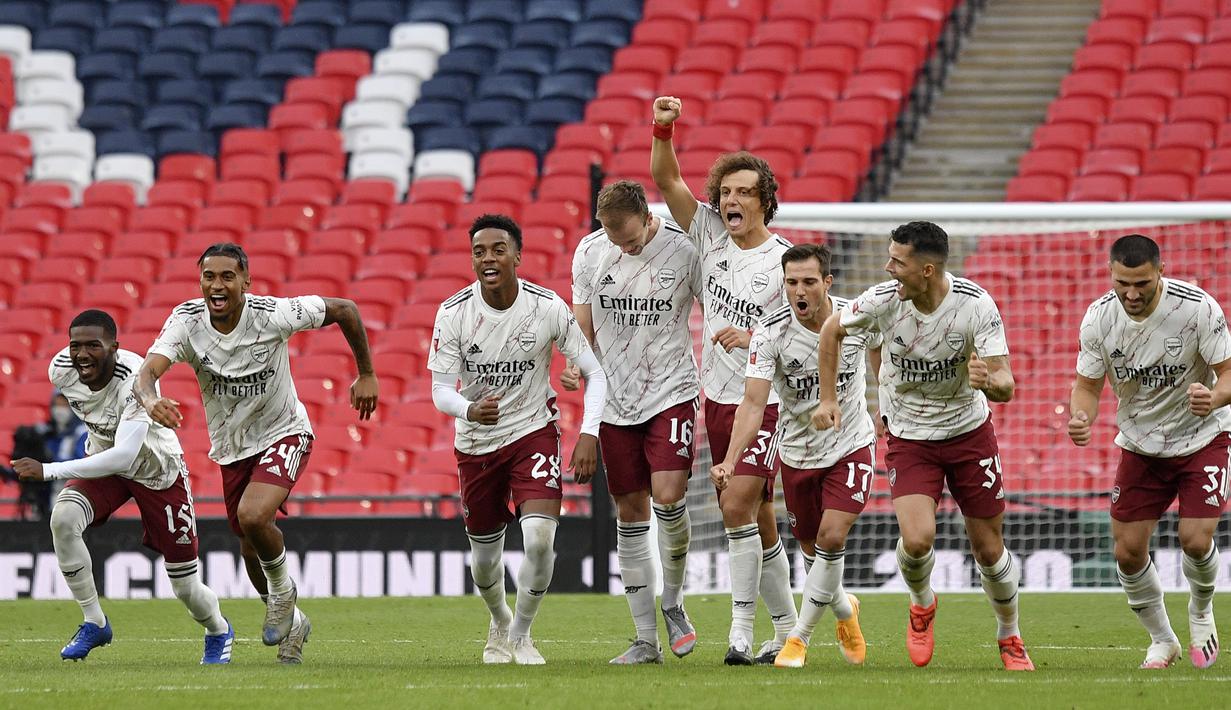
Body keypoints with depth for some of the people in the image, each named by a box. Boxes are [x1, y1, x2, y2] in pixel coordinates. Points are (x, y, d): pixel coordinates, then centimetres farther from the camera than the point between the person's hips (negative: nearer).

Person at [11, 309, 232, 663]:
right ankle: (93, 623, -11)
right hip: (104, 460, 4)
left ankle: (219, 633, 38)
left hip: (158, 471, -4)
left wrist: (48, 471, -49)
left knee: (186, 585, 2)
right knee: (63, 517, -28)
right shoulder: (61, 371, -19)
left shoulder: (136, 379, -39)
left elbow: (123, 457, -47)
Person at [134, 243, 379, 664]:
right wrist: (150, 399, -58)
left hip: (283, 435, -4)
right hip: (231, 448, 4)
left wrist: (366, 375, -3)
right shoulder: (187, 322, -19)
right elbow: (148, 370, -34)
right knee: (252, 551, 12)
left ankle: (283, 592, 1)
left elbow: (345, 310, -9)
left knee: (252, 516, -29)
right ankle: (291, 623, 40)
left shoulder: (271, 315, -23)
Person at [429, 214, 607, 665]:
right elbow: (441, 391, -13)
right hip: (476, 441, 1)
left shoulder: (548, 307, -15)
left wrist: (589, 434, -22)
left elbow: (595, 372, -8)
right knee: (484, 556, 11)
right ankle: (499, 623, 45)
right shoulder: (453, 313, -14)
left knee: (540, 537, -21)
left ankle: (521, 635, 3)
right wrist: (470, 410, -36)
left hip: (534, 430, -1)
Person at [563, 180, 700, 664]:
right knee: (630, 512, 5)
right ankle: (646, 639, 11)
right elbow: (584, 326, 8)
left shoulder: (684, 249, -9)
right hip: (616, 400, 3)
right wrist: (576, 366, -10)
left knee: (667, 495, -20)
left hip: (671, 393, -3)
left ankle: (673, 601, 6)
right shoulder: (589, 253, 0)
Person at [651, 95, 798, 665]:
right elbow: (665, 180, 0)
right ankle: (786, 628, 20)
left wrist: (755, 339, -22)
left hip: (768, 402, -6)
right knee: (756, 521, 10)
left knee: (737, 505, -19)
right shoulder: (710, 234, 3)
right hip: (718, 399, 6)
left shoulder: (784, 260, -10)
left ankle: (742, 630, -16)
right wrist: (663, 129, -16)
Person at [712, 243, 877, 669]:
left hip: (851, 446, -1)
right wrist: (730, 460, -42)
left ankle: (800, 637, -4)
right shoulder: (771, 333, -22)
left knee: (831, 538, -17)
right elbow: (754, 402, -29)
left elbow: (879, 347, 9)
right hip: (797, 453, 1)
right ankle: (844, 610, 42)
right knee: (812, 549, 11)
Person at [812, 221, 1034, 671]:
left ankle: (1009, 639, 30)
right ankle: (922, 606, 15)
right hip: (909, 436, 0)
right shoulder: (883, 300, -18)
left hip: (969, 431, 0)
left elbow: (1005, 386, -24)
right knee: (917, 539, -20)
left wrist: (989, 381, -47)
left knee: (989, 549, 4)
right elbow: (832, 330, 3)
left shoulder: (975, 305, -22)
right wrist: (828, 398, 1)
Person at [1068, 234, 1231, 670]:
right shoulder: (1099, 317, -14)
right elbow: (1088, 385, -5)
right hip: (1140, 445, 3)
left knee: (1196, 540, -17)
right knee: (1128, 551, -3)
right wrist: (1081, 417, -28)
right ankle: (1162, 640, 21)